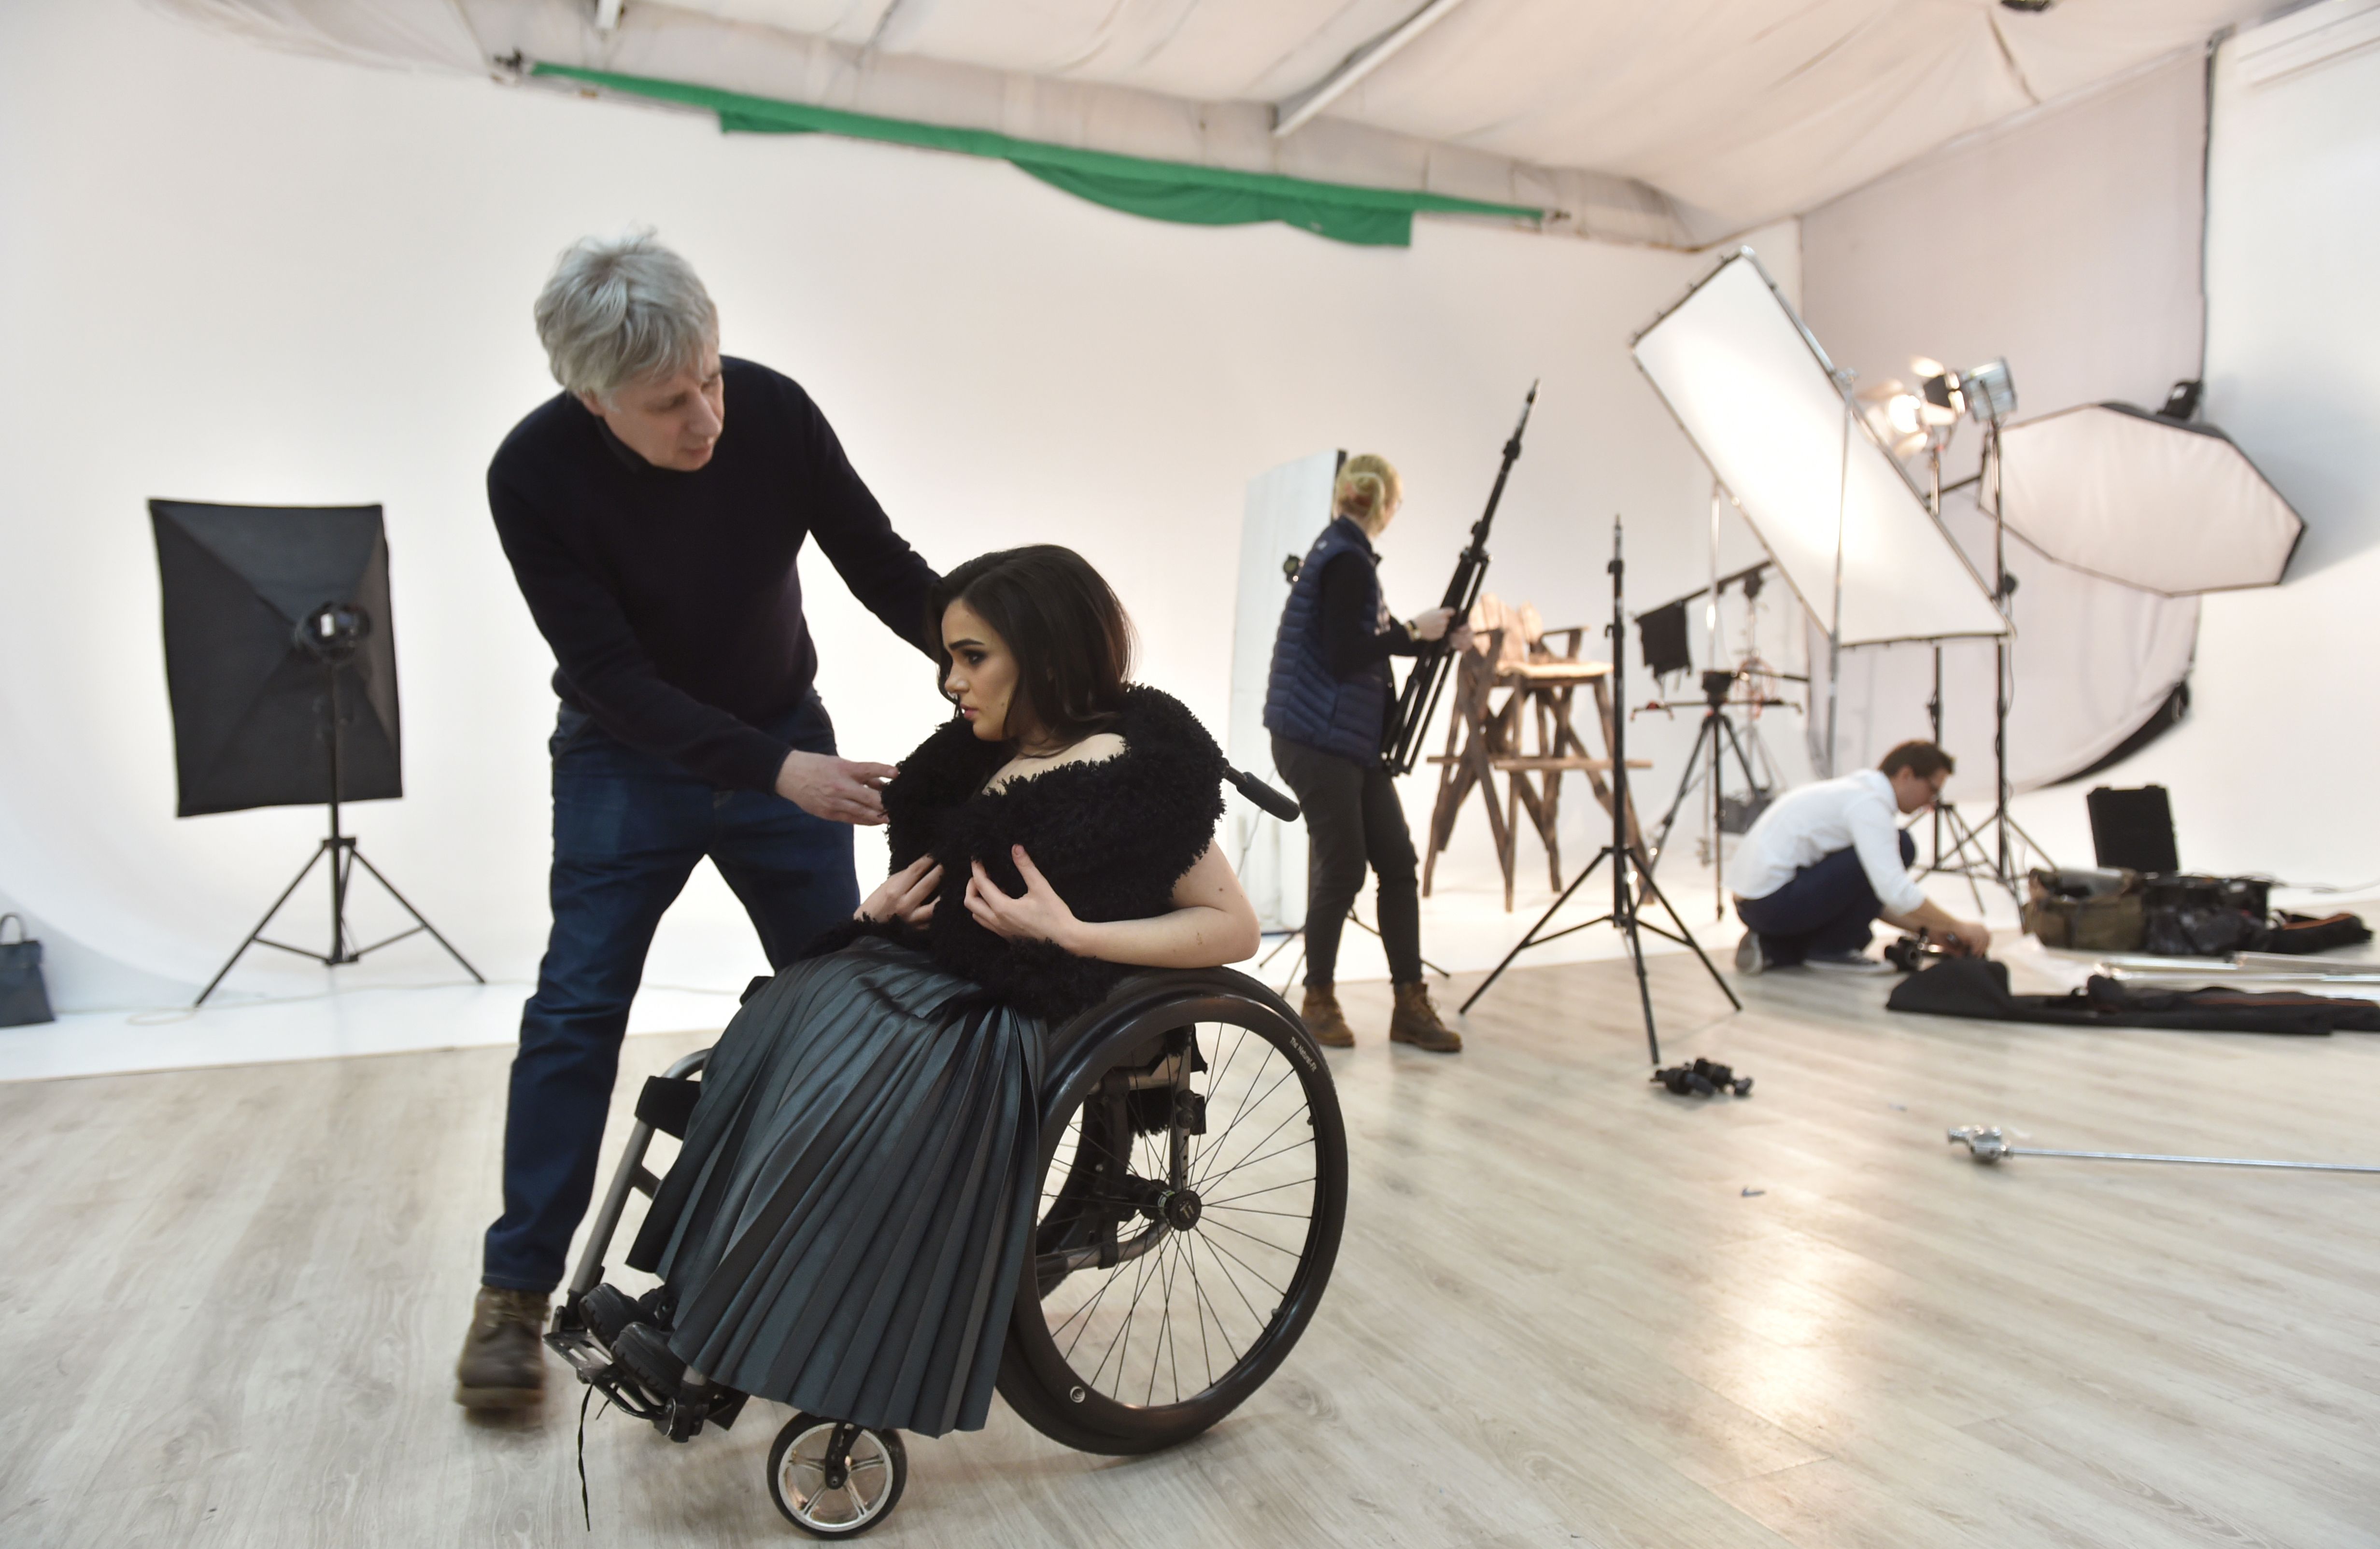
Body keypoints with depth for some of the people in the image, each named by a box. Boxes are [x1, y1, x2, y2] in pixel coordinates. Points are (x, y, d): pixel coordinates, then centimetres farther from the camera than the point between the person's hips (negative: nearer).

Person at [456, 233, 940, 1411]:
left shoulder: (773, 409, -19)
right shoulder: (533, 472, -24)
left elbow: (882, 569, -9)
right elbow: (611, 675, -24)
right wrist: (778, 771, -34)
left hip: (784, 735, 2)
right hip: (627, 757, -2)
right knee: (577, 1006, -4)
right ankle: (515, 1289, 10)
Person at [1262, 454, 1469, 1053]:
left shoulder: (1342, 553, 17)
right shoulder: (1347, 560, -13)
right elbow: (1344, 654, -21)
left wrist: (1434, 639, 15)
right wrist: (1412, 631, -13)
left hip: (1354, 740, 10)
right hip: (1318, 739, -10)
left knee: (1398, 862, 6)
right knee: (1342, 868, -4)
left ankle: (1410, 1005, 10)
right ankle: (1319, 1002, 13)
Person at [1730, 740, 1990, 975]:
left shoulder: (1855, 791, 18)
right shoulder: (1869, 803, -12)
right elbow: (1895, 890, -23)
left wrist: (1927, 928, 17)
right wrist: (1957, 927, -11)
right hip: (1777, 902, -11)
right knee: (1901, 847, -11)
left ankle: (1769, 948, 11)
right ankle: (1831, 950, -4)